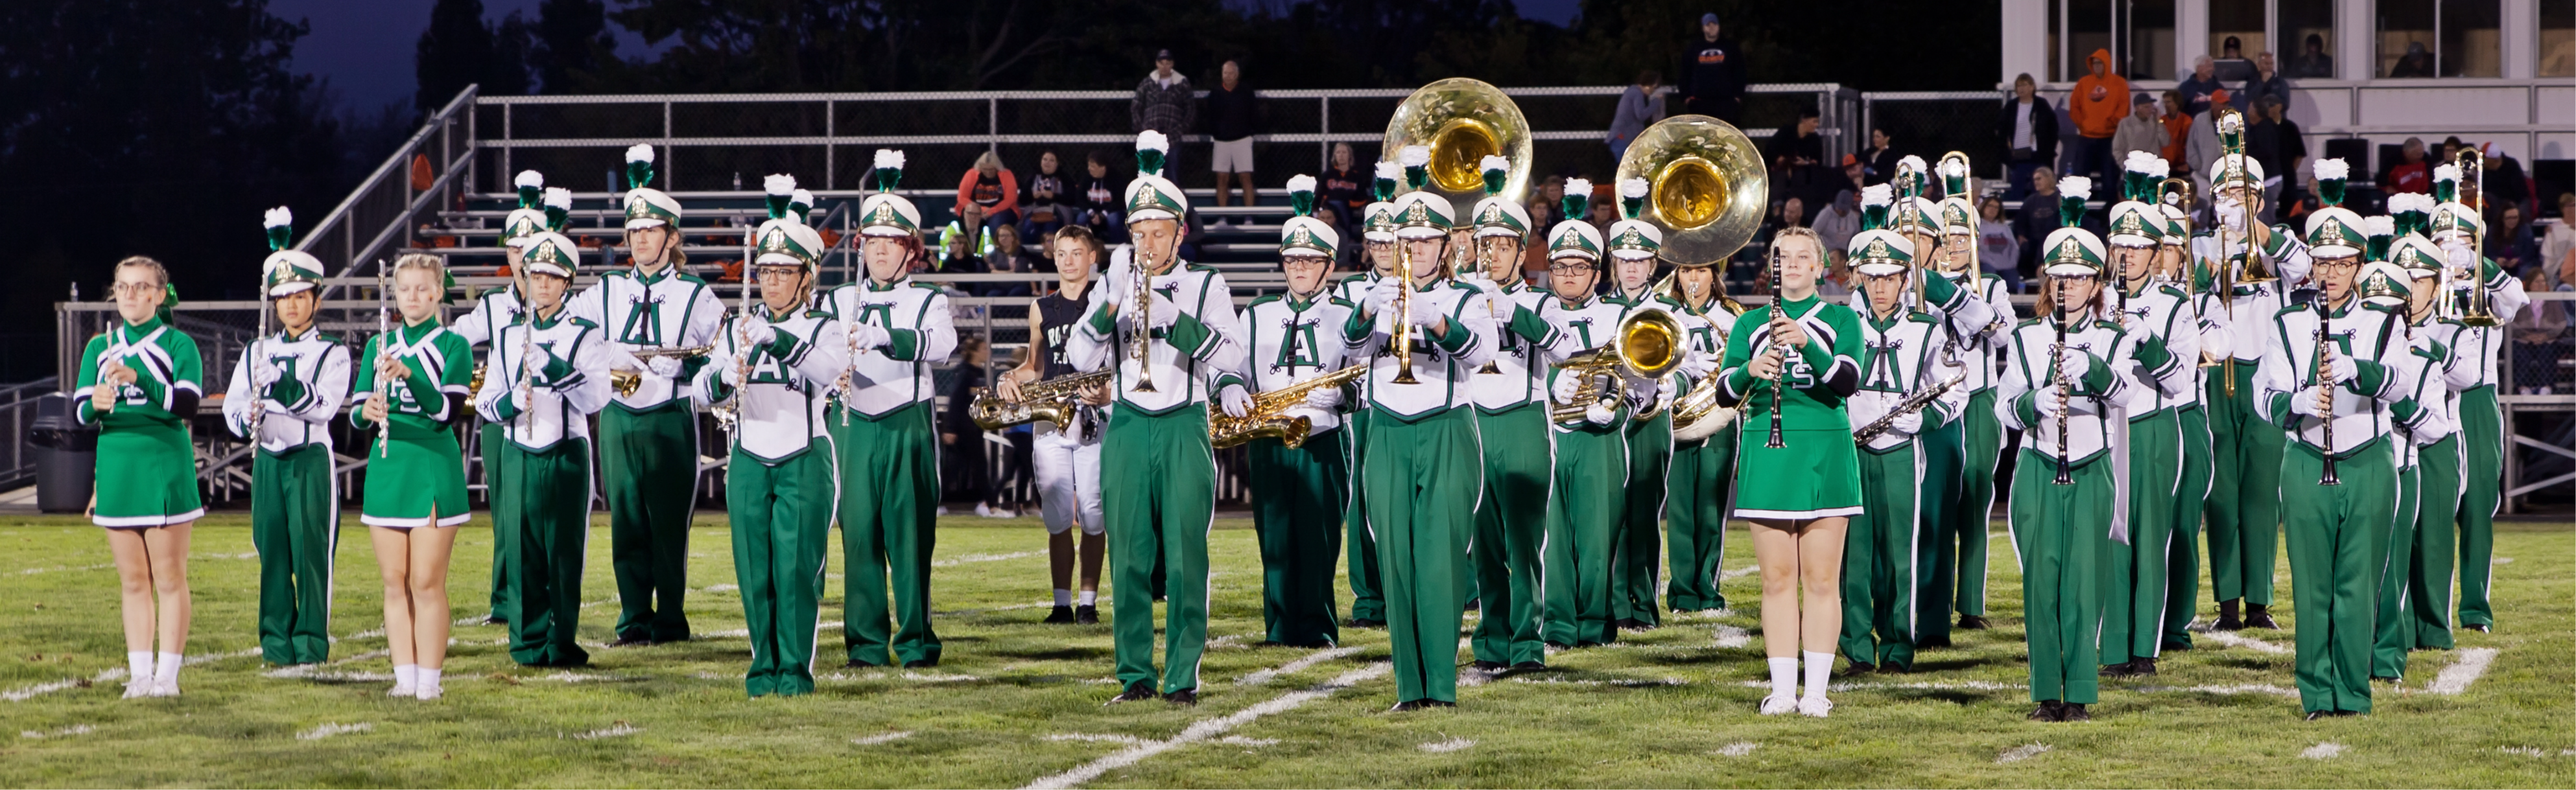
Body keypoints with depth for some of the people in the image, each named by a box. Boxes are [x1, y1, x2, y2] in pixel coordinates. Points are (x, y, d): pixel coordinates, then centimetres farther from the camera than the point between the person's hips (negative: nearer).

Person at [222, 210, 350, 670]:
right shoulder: (256, 352, 13)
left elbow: (325, 406, -13)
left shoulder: (332, 353, 2)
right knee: (272, 550, 3)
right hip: (267, 459, 3)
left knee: (311, 549, -6)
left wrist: (282, 386, -23)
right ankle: (277, 642, 9)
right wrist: (246, 420, -16)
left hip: (311, 458, -3)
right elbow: (232, 408, 6)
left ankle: (311, 641, 0)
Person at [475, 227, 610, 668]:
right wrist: (512, 401, -12)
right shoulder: (507, 337, 11)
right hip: (518, 454, 3)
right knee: (523, 548, 1)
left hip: (566, 454, -2)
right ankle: (529, 641, 7)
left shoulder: (584, 336, 1)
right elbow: (484, 401, 11)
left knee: (565, 549, -2)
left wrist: (553, 366, -26)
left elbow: (597, 398, -13)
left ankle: (561, 642, 5)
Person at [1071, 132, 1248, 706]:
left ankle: (1183, 675, -2)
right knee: (1129, 557, 0)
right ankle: (1135, 674, 7)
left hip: (1185, 428, -2)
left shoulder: (1205, 285, 6)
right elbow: (1081, 359, 1)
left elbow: (1233, 357, -6)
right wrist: (1113, 303, -15)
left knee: (1185, 557, -6)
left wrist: (1177, 316, -19)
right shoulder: (1115, 284, 11)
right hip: (1128, 428, 2)